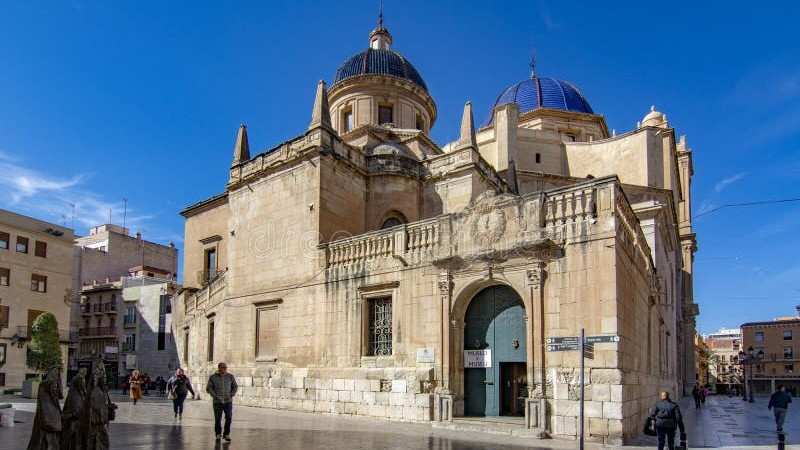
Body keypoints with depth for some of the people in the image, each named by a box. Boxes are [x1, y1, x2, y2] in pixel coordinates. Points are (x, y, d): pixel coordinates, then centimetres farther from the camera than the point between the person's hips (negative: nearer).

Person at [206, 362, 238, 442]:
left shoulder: (230, 376, 2)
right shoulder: (213, 377, -3)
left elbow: (235, 386, 11)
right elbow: (209, 388, 1)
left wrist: (231, 395, 0)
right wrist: (215, 396, -9)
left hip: (228, 401, 1)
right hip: (217, 402, -1)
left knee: (229, 417, -8)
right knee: (217, 418, 4)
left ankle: (226, 434, 7)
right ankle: (218, 434, 23)